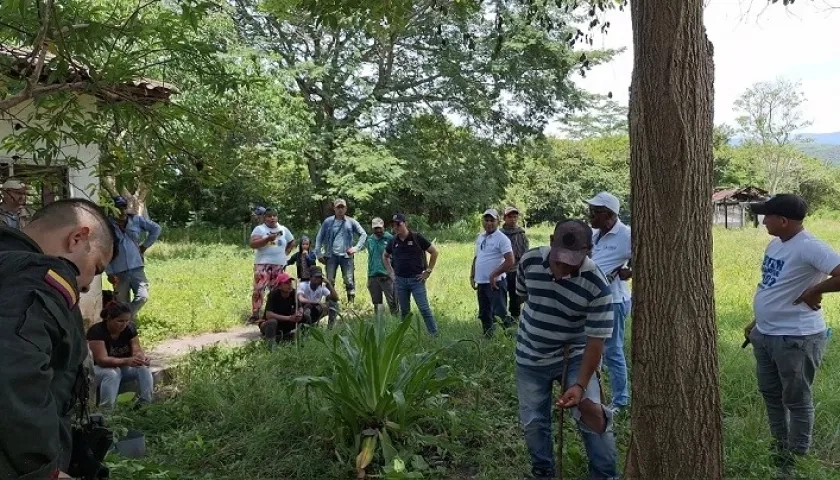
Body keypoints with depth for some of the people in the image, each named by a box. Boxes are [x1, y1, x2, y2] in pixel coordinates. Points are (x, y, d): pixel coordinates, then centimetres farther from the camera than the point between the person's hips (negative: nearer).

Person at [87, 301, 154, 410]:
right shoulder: (97, 331, -25)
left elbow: (136, 349, -13)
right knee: (112, 373, -36)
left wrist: (142, 356, -38)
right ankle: (106, 411, -30)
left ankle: (146, 405, -16)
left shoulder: (130, 328, -8)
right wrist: (127, 361, -48)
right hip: (98, 369, -5)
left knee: (143, 368, -22)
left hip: (123, 367, 5)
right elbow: (102, 360, -33)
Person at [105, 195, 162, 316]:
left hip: (137, 269, 1)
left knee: (143, 297, -16)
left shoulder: (136, 220, 2)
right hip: (119, 272, -1)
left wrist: (145, 245, 7)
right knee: (123, 306, 5)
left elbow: (156, 228, 13)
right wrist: (109, 273, -7)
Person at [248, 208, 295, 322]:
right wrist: (268, 239, -22)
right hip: (263, 264, -4)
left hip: (279, 265, 4)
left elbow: (292, 242, 25)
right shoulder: (259, 229, 0)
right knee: (258, 289, -13)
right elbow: (253, 244, -13)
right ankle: (255, 314, -11)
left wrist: (285, 253, 11)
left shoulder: (283, 229, 12)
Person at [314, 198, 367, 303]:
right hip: (331, 256, 0)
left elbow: (363, 234, 11)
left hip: (346, 256, 0)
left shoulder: (351, 222, 5)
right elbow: (319, 238, 9)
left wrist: (357, 247, -1)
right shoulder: (328, 222, 5)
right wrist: (319, 254, 3)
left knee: (349, 281, -3)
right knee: (329, 281, 2)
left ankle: (351, 303, 3)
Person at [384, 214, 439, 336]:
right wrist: (391, 272, 14)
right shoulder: (393, 241, 7)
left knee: (424, 308, -6)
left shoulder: (416, 237, -5)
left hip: (416, 279, -4)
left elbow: (434, 252, -1)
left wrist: (428, 271, -3)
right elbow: (385, 256, 24)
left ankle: (434, 334, -2)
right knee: (404, 311, 10)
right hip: (400, 280, 4)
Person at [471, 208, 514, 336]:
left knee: (500, 314, -9)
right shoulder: (480, 237, 12)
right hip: (481, 283, 8)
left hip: (495, 283, -8)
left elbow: (510, 261, -19)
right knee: (484, 315, 15)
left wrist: (493, 275, -20)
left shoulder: (502, 238, -11)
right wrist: (472, 276, 14)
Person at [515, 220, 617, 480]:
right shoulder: (529, 260, -17)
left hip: (574, 354, -3)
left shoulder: (597, 285, -27)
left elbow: (595, 340, -23)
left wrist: (581, 385, -30)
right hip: (531, 356, 3)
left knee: (590, 410, -19)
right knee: (533, 422, 9)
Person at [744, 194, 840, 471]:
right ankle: (779, 449, 38)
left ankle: (797, 460, 23)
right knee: (771, 394, 21)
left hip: (796, 338, -9)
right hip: (764, 335, 9)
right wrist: (757, 322, 20)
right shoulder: (776, 243, 7)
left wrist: (813, 292, -22)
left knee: (797, 400, 7)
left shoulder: (809, 248, -22)